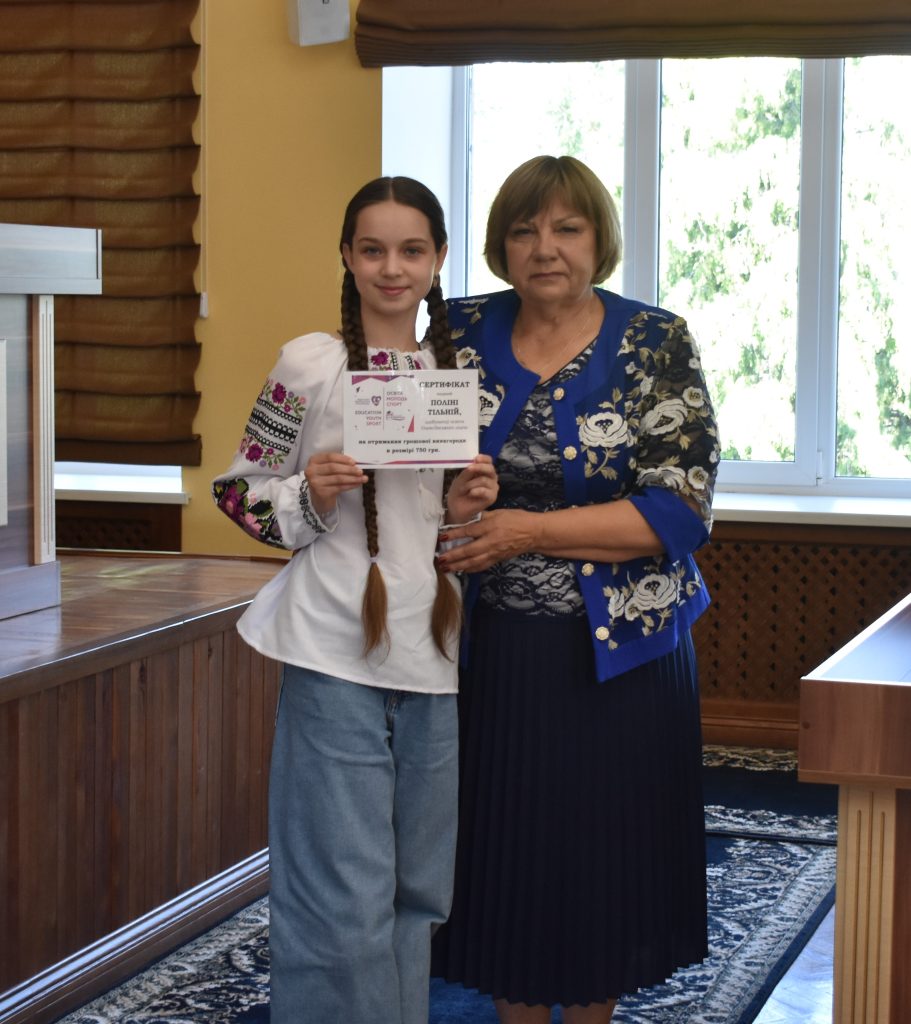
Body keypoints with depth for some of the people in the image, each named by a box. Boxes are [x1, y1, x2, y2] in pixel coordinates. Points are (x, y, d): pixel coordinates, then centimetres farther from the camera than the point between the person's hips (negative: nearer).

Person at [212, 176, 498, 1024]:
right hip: (336, 654, -5)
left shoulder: (458, 373, 10)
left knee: (417, 887, 14)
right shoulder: (310, 364, -4)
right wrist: (310, 497, -18)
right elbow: (238, 492, 0)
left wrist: (469, 507, -2)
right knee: (344, 895, -3)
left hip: (434, 655, 5)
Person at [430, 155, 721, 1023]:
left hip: (615, 654, -2)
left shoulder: (656, 346, -5)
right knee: (505, 850, 8)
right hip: (493, 649, 2)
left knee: (603, 852, 7)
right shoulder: (463, 332, 4)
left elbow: (679, 509, -12)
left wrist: (531, 531, -19)